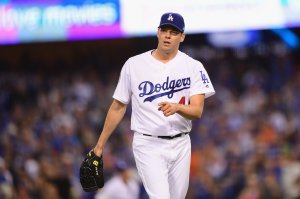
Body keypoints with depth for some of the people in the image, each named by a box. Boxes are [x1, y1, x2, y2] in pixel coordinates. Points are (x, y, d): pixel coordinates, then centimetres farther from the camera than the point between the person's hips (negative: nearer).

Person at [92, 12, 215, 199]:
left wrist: (177, 107, -32)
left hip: (180, 145, 2)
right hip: (148, 145, -2)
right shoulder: (134, 64, 0)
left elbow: (197, 111, -10)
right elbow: (118, 107, 7)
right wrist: (100, 145, 7)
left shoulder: (193, 67, -1)